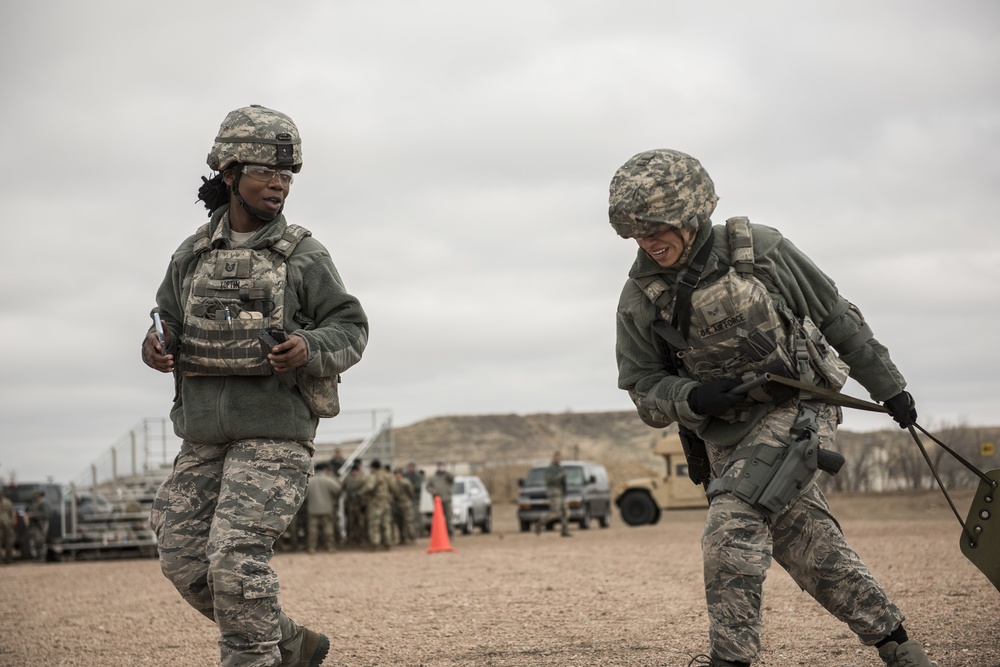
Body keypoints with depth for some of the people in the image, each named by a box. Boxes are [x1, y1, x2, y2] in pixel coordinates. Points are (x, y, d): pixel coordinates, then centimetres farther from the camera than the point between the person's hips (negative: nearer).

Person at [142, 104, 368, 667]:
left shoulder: (305, 256, -3)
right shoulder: (193, 256, 9)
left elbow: (350, 331, -2)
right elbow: (170, 322, 18)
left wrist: (308, 350, -23)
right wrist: (157, 348, -5)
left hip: (274, 435, -5)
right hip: (204, 436, 6)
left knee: (236, 559, -17)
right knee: (186, 563, 6)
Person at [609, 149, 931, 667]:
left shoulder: (760, 250, -11)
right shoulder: (640, 298, -5)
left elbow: (838, 318, 1)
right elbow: (644, 388, 3)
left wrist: (887, 386, 7)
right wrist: (691, 399, -19)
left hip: (798, 408, -4)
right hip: (727, 435, 4)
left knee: (732, 525, -23)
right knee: (812, 548, 5)